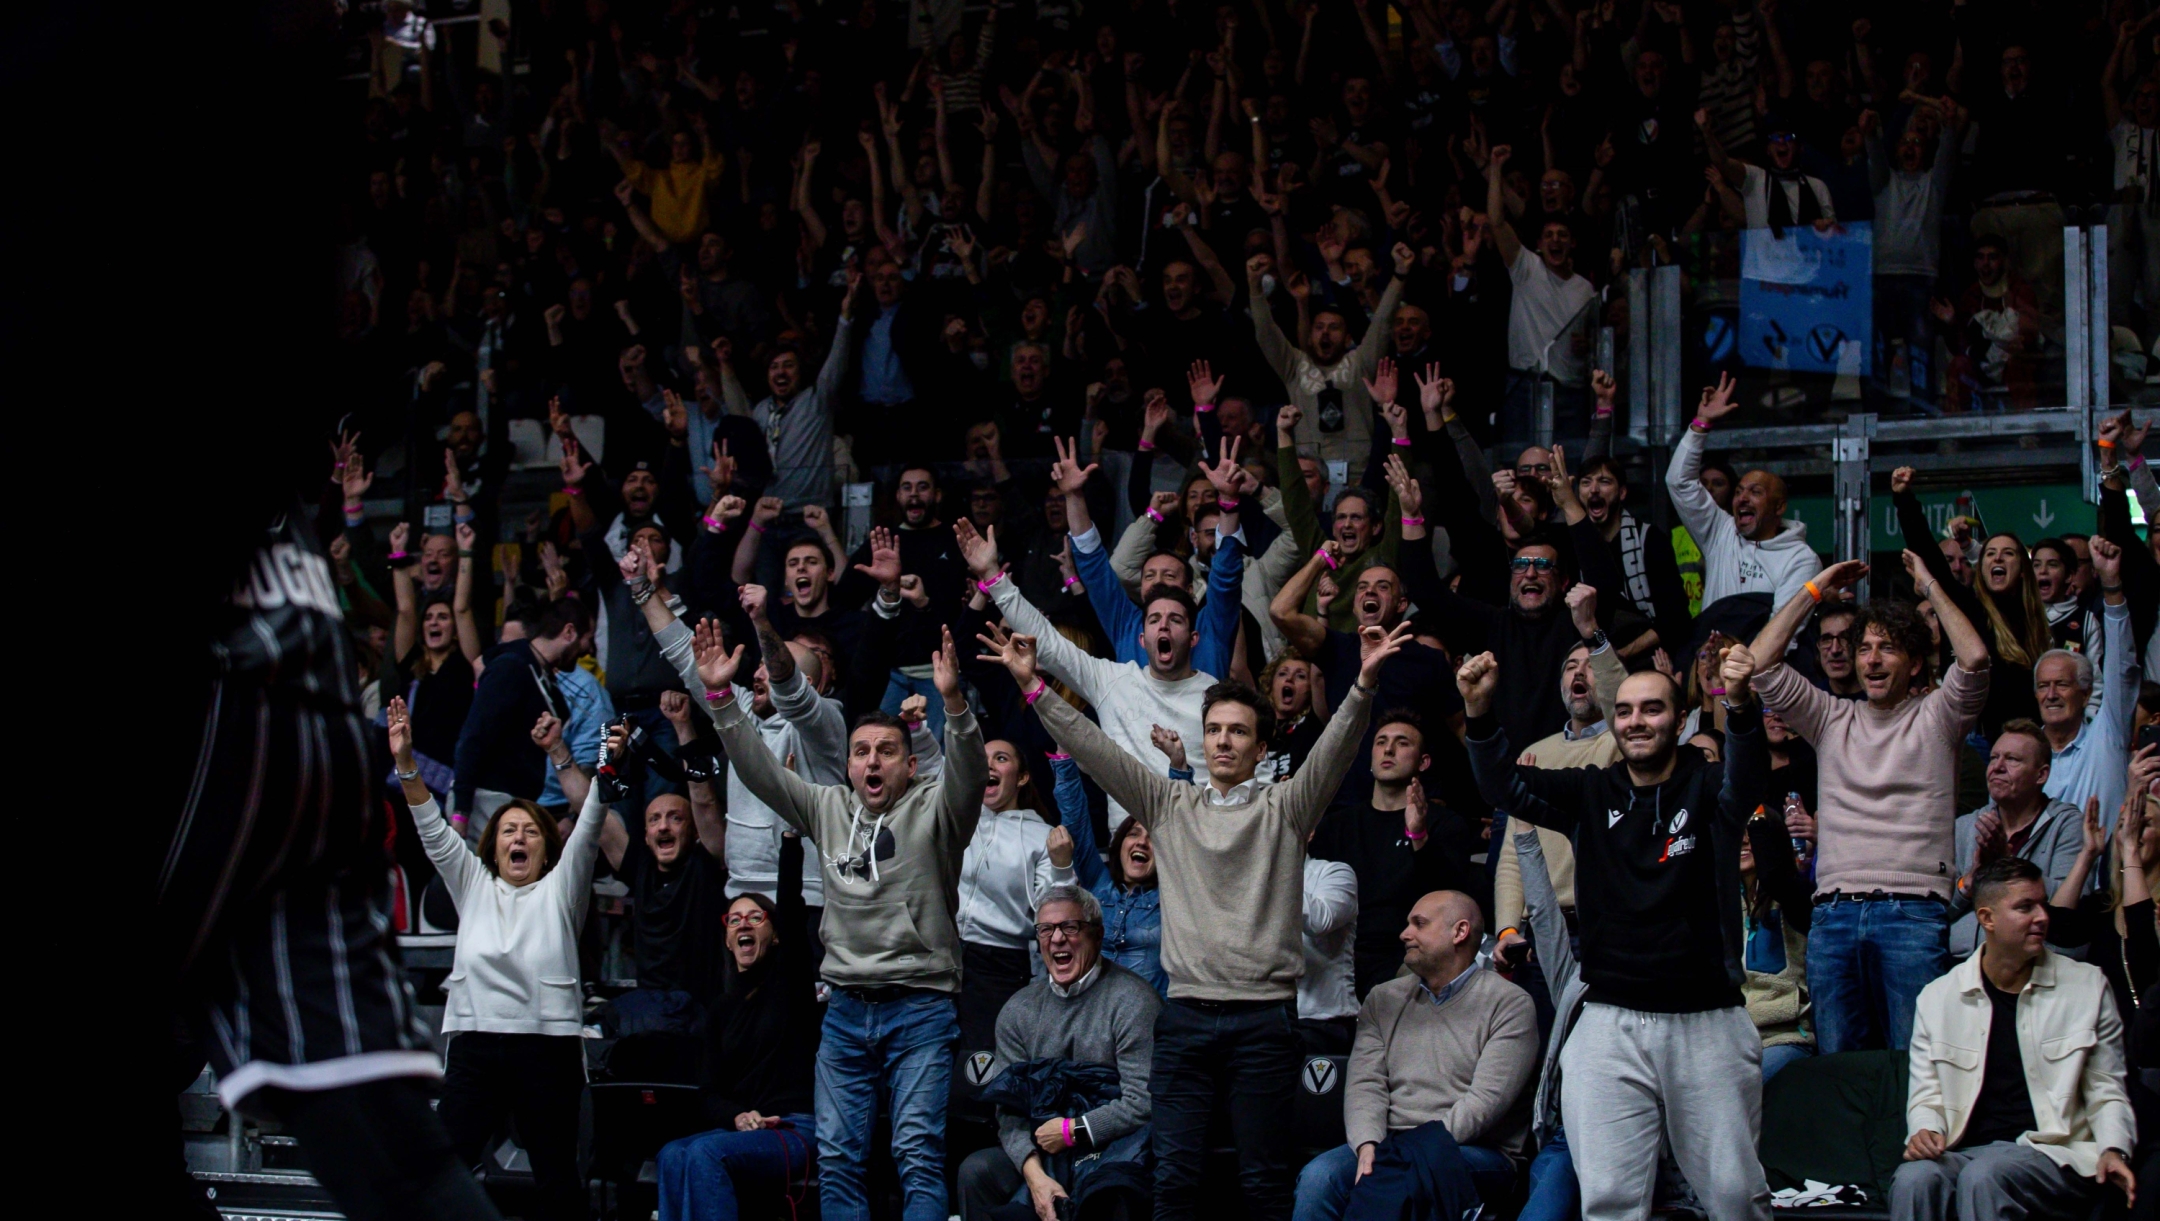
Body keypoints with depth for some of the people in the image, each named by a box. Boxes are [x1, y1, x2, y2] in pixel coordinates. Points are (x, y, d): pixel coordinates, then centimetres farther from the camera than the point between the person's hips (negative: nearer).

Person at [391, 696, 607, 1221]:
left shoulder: (559, 890, 10)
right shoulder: (474, 884, 17)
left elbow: (587, 832, -3)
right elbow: (434, 831, 9)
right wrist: (405, 763, -3)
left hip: (549, 1045, -2)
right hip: (475, 1044, 2)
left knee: (557, 1176, 3)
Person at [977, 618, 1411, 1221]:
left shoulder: (1283, 809, 6)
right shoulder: (1170, 805, 13)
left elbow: (1334, 750, -10)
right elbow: (1094, 750, 7)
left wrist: (1364, 685, -27)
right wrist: (1032, 686, -2)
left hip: (1264, 1018, -2)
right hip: (1185, 1016, 2)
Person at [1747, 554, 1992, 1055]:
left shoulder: (1934, 717, 11)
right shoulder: (1831, 718, 19)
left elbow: (1974, 659, -8)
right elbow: (1761, 664, 10)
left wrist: (1929, 586, 3)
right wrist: (1815, 590, 12)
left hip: (1913, 910, -3)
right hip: (1834, 910, 3)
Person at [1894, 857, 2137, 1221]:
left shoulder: (2087, 987, 11)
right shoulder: (1937, 998, 12)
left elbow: (2106, 1093, 11)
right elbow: (1926, 1096, 13)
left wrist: (2113, 1149, -9)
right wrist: (1925, 1131, -11)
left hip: (2053, 1153, -1)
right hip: (1963, 1152, 1)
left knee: (1984, 1176, -36)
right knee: (1914, 1179, -34)